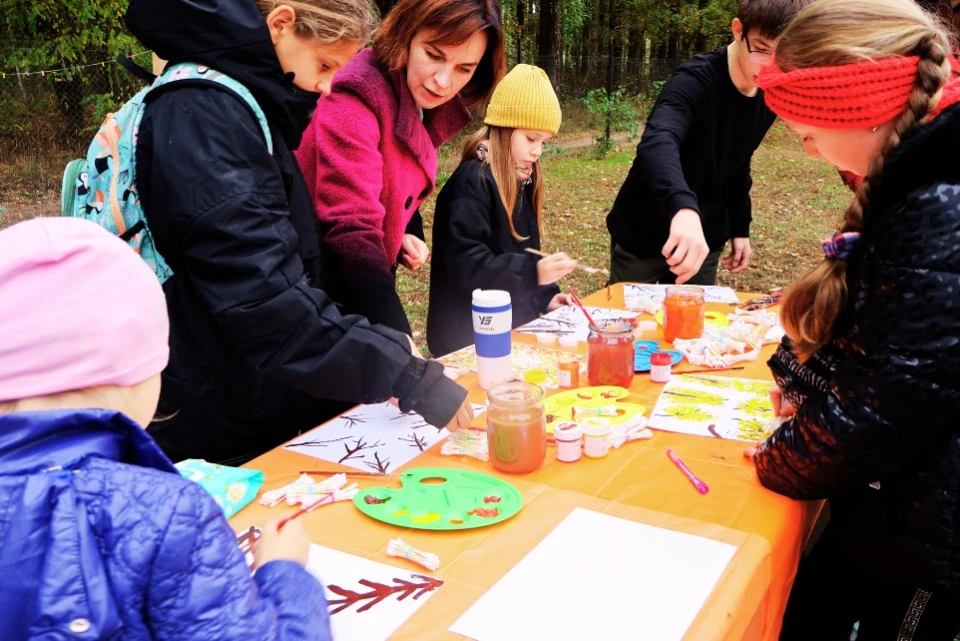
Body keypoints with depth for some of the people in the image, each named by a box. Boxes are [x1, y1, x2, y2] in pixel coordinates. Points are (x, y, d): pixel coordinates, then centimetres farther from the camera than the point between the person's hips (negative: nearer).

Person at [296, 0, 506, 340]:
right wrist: (396, 335, -43)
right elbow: (349, 229, -34)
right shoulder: (354, 104, -25)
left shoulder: (429, 111, 0)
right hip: (325, 290, -8)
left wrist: (409, 234, -6)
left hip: (368, 285, 8)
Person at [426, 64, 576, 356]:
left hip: (512, 327, 8)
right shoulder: (472, 182, -16)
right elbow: (464, 265, -25)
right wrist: (533, 272, -31)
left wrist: (543, 297, 4)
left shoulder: (521, 181, 11)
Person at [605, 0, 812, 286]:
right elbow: (658, 142, -42)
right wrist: (682, 208, -59)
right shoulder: (695, 80, -22)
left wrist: (740, 228, 11)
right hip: (642, 235, -6)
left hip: (704, 240, 6)